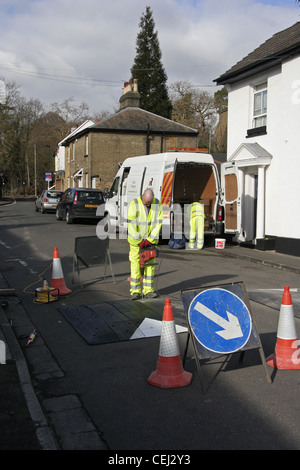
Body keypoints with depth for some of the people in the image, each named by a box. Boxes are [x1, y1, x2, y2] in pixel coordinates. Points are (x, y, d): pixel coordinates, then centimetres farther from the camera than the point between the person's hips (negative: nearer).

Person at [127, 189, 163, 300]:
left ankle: (148, 290, 9)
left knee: (150, 264, 3)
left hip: (151, 240, 3)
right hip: (136, 240, -3)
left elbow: (158, 223, -6)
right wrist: (139, 241, -17)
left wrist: (150, 240, -12)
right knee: (135, 264, -3)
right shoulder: (134, 204, -14)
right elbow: (132, 225, -16)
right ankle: (135, 291, 2)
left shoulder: (158, 204, -6)